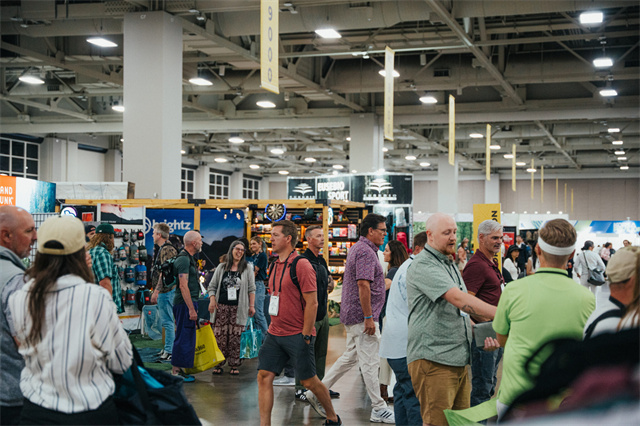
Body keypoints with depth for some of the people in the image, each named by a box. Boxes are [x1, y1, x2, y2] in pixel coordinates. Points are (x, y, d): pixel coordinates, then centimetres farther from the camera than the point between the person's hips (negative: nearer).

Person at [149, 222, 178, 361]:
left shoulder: (167, 250, -16)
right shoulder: (162, 249, 18)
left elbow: (164, 273, -22)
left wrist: (156, 291, -23)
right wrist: (157, 291, 24)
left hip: (166, 291, -11)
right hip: (163, 291, 11)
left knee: (167, 321, -8)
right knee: (165, 321, 15)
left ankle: (169, 351, -6)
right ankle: (167, 348, 22)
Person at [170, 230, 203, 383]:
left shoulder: (189, 258, 18)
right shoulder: (183, 259, -16)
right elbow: (183, 286, -22)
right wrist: (191, 309, -23)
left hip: (188, 303, 11)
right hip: (185, 303, -11)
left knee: (184, 338, 14)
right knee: (183, 337, -7)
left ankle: (178, 370, 20)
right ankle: (176, 372, -2)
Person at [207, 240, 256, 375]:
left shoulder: (247, 268, 9)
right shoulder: (221, 267, 11)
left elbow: (251, 289, 8)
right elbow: (212, 286, 12)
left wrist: (252, 305, 2)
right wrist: (212, 300, -3)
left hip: (238, 308, -1)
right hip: (222, 307, 1)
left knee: (235, 338, -2)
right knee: (220, 336, -1)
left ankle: (234, 365, 6)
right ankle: (219, 364, 9)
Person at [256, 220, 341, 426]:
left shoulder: (301, 265, -13)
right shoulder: (276, 265, 12)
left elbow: (312, 303, -16)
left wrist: (305, 334, -16)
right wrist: (272, 326, 16)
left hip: (298, 336, -7)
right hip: (275, 334, 7)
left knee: (308, 381, 3)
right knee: (264, 376, -1)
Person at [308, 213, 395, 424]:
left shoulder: (357, 248, 17)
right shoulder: (366, 251, -17)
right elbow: (363, 285, -24)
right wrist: (368, 318, -24)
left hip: (352, 315, 11)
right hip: (362, 315, -11)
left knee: (351, 357, 18)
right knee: (370, 362, -4)